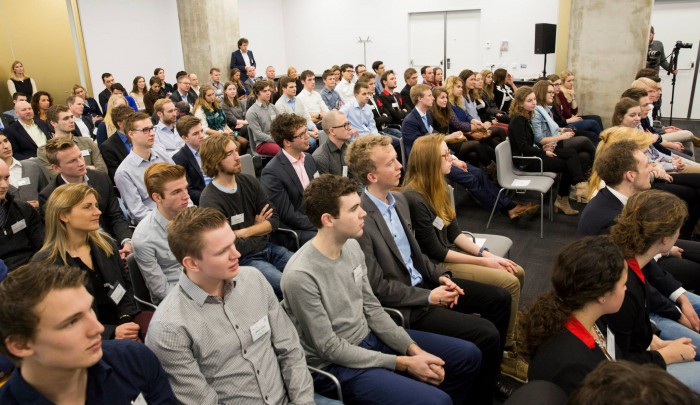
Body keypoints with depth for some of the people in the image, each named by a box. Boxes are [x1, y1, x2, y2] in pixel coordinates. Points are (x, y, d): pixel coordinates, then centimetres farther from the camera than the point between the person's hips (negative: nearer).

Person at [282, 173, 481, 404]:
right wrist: (403, 363, -17)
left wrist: (414, 349, -5)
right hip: (337, 365, -7)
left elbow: (372, 308, 6)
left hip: (369, 338, 8)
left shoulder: (352, 247, -2)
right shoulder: (300, 276, -26)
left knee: (467, 355, 8)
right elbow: (330, 348, -20)